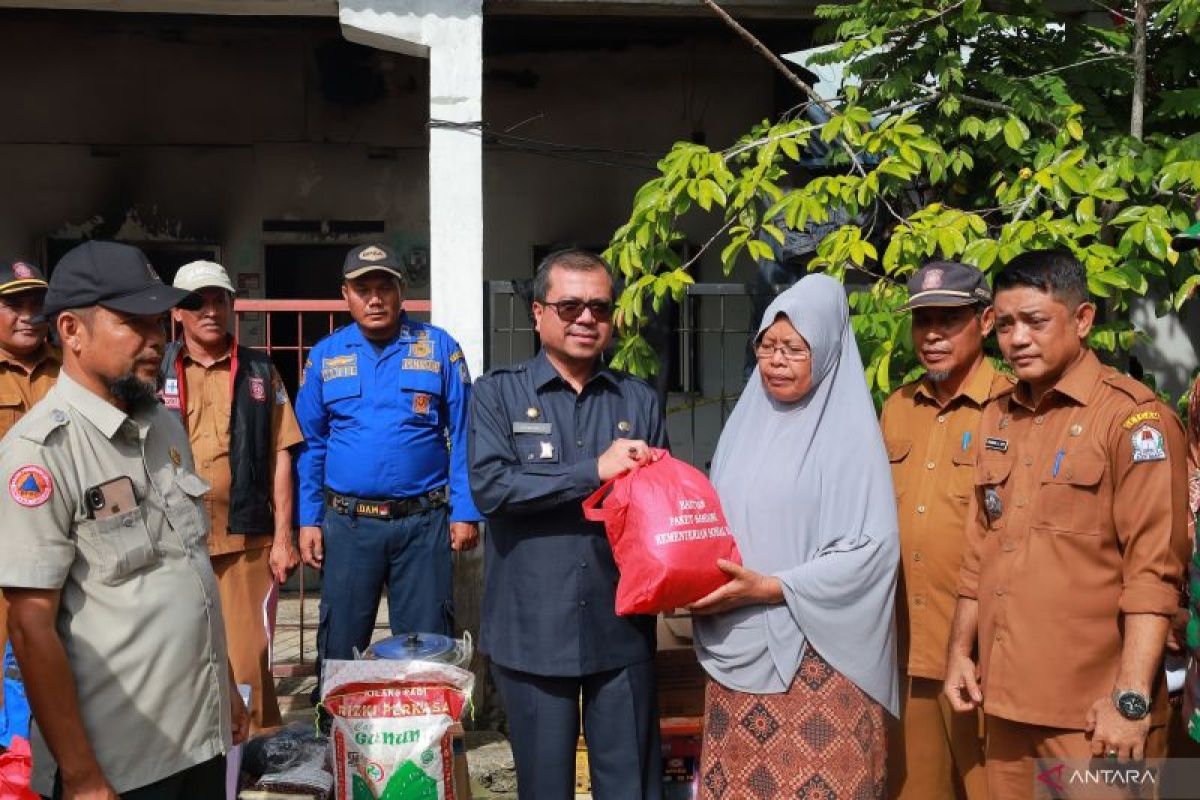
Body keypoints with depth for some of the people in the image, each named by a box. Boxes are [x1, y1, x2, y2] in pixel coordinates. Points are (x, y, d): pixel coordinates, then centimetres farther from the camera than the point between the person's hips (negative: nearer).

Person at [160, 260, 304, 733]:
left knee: (248, 659, 2)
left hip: (247, 540, 0)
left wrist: (283, 537, -1)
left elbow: (279, 456, 5)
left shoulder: (260, 373, 7)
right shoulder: (155, 373, 6)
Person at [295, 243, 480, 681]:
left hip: (423, 522, -1)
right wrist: (308, 521, 3)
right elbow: (310, 444, 9)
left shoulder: (439, 348, 2)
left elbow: (463, 436, 1)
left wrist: (465, 513, -5)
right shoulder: (325, 356, 7)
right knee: (339, 648, 11)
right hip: (347, 524, 2)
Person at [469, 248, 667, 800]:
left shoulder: (640, 400, 8)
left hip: (622, 627, 2)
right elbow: (489, 486, -14)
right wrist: (595, 471, -18)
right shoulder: (498, 393, 0)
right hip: (532, 629, -2)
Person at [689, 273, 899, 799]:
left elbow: (871, 549, -14)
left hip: (814, 657, -5)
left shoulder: (849, 433, -7)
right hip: (739, 649, 5)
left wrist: (768, 588, -18)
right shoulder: (746, 422, 10)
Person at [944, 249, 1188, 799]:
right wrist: (960, 650, 12)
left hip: (1093, 712, -6)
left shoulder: (1133, 417, -10)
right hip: (1006, 699, 6)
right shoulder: (997, 419, 11)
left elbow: (1154, 570, -15)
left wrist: (1131, 698, -19)